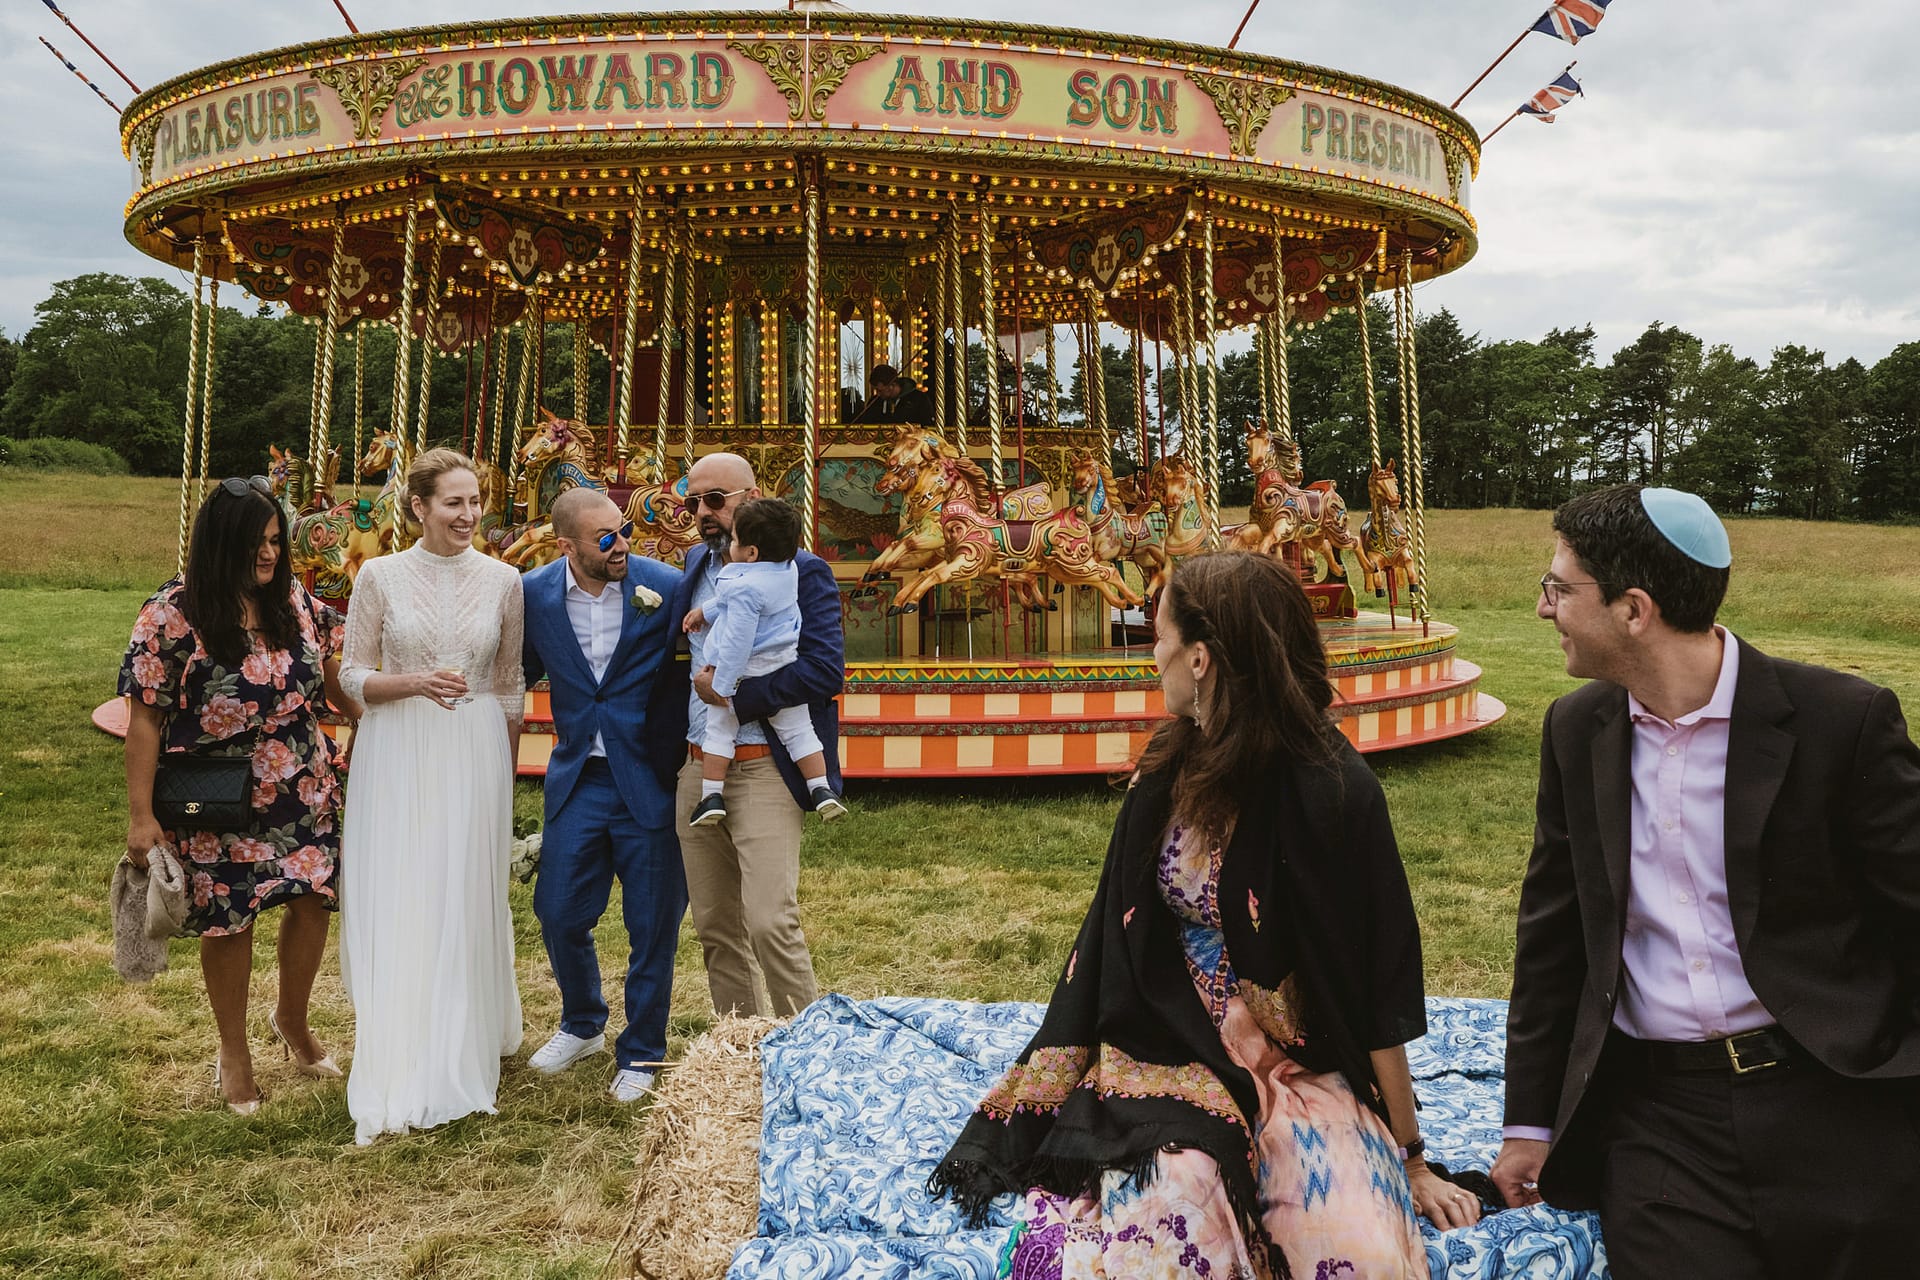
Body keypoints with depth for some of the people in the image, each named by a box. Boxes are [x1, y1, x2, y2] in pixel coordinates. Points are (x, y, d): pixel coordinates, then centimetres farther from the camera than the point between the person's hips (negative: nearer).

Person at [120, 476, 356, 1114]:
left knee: (312, 900, 7)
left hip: (305, 791, 4)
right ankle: (234, 1052, 31)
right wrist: (141, 816, -12)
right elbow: (144, 719, -12)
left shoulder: (294, 598, -3)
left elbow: (332, 678, 11)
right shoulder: (172, 614, -16)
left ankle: (292, 1019, 36)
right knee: (229, 919, 9)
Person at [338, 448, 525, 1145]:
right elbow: (354, 676, 2)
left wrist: (504, 772, 10)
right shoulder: (380, 576, -1)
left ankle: (462, 1057, 22)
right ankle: (397, 1077, 12)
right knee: (395, 904, 1)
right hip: (397, 755, -1)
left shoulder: (503, 579, 3)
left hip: (475, 755, 1)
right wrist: (415, 682, -17)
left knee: (467, 901, 6)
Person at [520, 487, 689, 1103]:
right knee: (558, 913, 10)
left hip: (649, 779, -3)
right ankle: (582, 1024, 39)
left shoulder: (666, 586, -12)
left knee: (652, 924, 6)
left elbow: (691, 674, -2)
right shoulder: (535, 594, -3)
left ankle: (641, 1054, 27)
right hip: (578, 777, 3)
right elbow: (522, 672, 14)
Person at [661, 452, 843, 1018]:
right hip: (696, 769, 7)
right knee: (715, 927, 11)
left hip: (763, 771, -6)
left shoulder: (802, 570, -6)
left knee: (770, 922, -12)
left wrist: (733, 691, -17)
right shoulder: (695, 565, 14)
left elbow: (827, 669, -16)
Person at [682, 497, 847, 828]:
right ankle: (821, 791, 10)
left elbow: (737, 641, -24)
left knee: (718, 732, 8)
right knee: (798, 732, 13)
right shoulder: (788, 570, 1)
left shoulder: (744, 587, -23)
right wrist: (705, 611, 22)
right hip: (784, 670, 6)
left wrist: (722, 684, -17)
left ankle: (712, 798, 9)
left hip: (744, 675, -6)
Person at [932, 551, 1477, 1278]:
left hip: (1302, 1073, -2)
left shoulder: (1331, 792, -15)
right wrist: (1025, 1110, 9)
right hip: (1174, 1061, 3)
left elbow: (1377, 987, -9)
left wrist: (1410, 1159, -2)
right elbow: (1111, 944, 7)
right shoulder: (1168, 775, 1)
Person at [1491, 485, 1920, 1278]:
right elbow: (1553, 935, 10)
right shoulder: (1576, 729, 4)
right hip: (1653, 1109, 3)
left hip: (1829, 1098, -2)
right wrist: (1531, 1122, 11)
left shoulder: (1843, 719, -9)